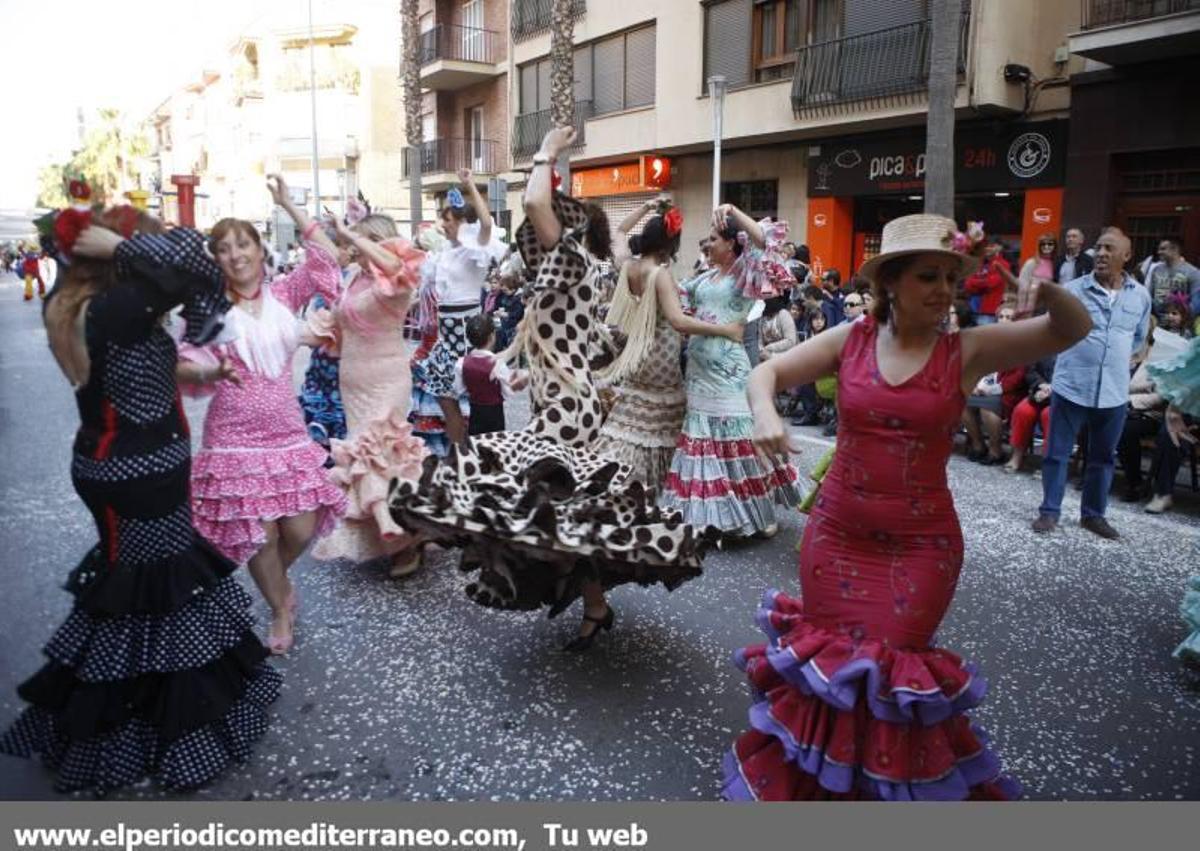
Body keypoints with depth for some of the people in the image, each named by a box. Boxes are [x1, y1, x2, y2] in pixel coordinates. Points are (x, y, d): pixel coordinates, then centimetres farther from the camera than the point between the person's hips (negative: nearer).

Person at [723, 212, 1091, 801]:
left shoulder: (968, 350, -5)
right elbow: (767, 372, 1)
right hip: (835, 533, 2)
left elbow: (1074, 331, -8)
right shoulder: (850, 339, -3)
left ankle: (887, 784, 35)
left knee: (893, 671, 5)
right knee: (824, 660, 13)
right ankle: (815, 780, 40)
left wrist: (1051, 294, -29)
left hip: (921, 544, -1)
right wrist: (764, 413, -20)